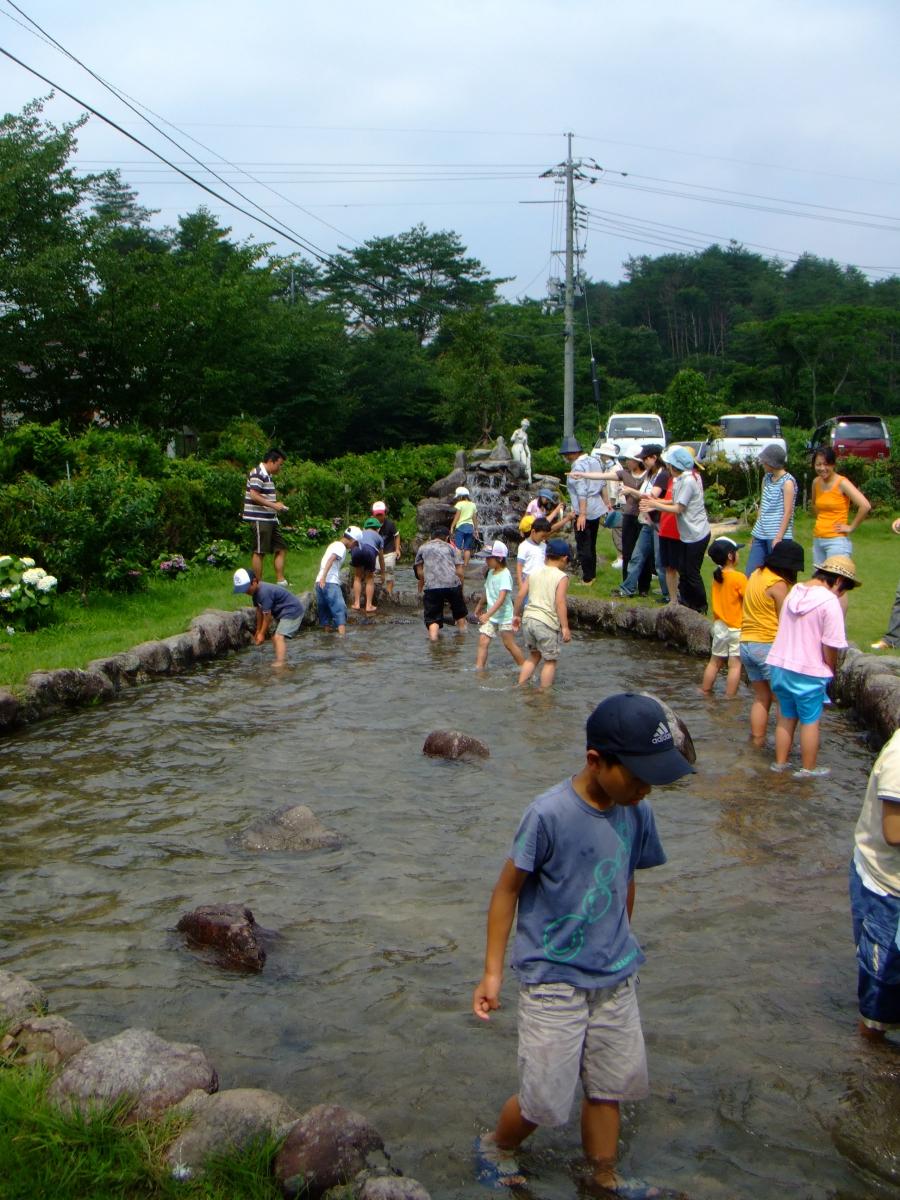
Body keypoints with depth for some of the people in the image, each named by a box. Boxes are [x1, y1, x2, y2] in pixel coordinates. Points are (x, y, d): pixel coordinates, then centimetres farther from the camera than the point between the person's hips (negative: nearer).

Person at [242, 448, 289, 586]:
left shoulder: (268, 476, 17)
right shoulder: (257, 474, -14)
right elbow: (254, 496, -23)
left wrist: (277, 505, 12)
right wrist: (273, 505, -20)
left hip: (270, 519, 10)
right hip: (259, 519, -10)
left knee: (280, 548, 10)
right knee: (259, 552, -2)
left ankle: (280, 581, 15)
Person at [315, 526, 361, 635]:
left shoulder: (334, 544, 24)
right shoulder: (341, 547, -4)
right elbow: (330, 560, -19)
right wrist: (323, 577, -29)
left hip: (320, 582, 9)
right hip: (330, 582, -9)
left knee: (324, 611, 13)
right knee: (340, 609, -12)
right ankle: (343, 635, -23)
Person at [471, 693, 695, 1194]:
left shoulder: (637, 813, -5)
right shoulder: (549, 815, -23)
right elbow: (508, 889, -13)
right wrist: (493, 972, -10)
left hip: (615, 981, 5)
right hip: (554, 982, -5)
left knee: (609, 1087, 17)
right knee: (545, 1101, 4)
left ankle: (606, 1178, 39)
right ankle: (495, 1147, 34)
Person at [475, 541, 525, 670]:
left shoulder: (505, 575, -20)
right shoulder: (491, 572, 6)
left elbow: (502, 598, -30)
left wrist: (488, 614, -38)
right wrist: (479, 605, 34)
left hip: (504, 615, -7)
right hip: (490, 616, 7)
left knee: (509, 644, 3)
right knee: (483, 641, -3)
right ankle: (478, 668, -3)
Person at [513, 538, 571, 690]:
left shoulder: (534, 573, 10)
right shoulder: (562, 577, -6)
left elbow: (520, 595, 9)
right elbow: (560, 602, -14)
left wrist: (516, 615, 21)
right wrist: (565, 627, -13)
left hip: (528, 619, 6)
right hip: (547, 622, -6)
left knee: (534, 655, 23)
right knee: (550, 660, 8)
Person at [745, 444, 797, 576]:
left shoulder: (787, 482, -8)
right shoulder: (766, 478, 14)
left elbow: (787, 513, -12)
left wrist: (778, 537, -17)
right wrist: (755, 532, 16)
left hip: (777, 536, -7)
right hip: (761, 535, 7)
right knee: (751, 573, 3)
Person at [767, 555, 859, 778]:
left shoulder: (795, 592, 5)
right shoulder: (830, 601, -17)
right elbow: (830, 646, -17)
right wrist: (832, 669, 2)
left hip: (779, 665, 6)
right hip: (809, 671, -6)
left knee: (786, 717, 20)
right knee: (810, 721, 10)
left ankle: (780, 762, 29)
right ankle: (808, 769, 21)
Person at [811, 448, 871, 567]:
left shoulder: (842, 483, -11)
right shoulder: (816, 482, 8)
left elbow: (865, 506, -21)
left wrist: (851, 527, -14)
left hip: (836, 540, -7)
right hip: (817, 540, 7)